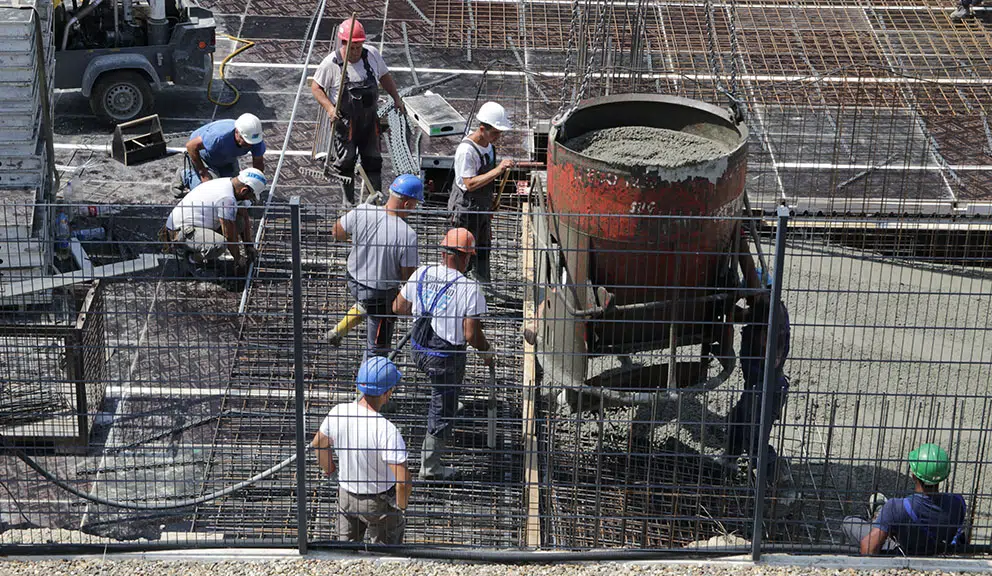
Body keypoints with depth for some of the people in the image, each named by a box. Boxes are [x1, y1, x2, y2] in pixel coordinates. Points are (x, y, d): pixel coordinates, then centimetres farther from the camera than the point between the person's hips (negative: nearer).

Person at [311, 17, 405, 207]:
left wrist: (396, 99, 8)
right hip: (344, 120, -3)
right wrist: (329, 107, -20)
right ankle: (349, 201, 19)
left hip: (370, 118, 3)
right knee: (346, 161, 6)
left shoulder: (372, 55, -6)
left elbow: (385, 76, 11)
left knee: (373, 160, 10)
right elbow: (315, 87, -6)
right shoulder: (331, 63, -16)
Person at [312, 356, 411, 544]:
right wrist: (401, 506, -12)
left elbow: (319, 443, 4)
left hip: (345, 495, 4)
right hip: (379, 501, -4)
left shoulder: (337, 413, -16)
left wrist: (329, 470, 23)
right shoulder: (386, 430, -33)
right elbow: (404, 480, -33)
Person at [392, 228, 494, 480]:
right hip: (447, 356, -5)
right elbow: (471, 335, -21)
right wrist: (487, 351, -1)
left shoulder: (421, 274, -5)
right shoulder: (469, 289, -20)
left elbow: (398, 307, 6)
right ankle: (430, 466, 21)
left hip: (418, 351, 5)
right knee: (444, 410, 11)